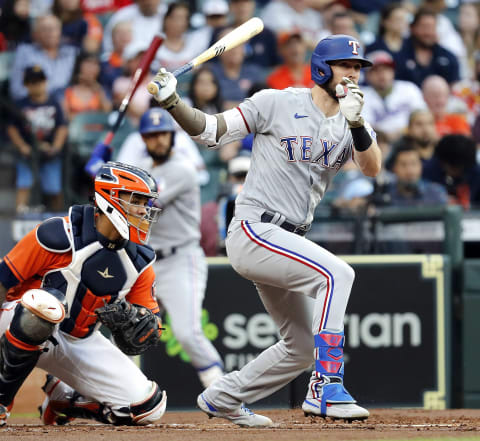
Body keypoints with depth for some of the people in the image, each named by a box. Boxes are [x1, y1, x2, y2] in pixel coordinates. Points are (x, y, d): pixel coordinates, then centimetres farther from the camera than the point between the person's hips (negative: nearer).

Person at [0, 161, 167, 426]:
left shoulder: (139, 261, -1)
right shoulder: (59, 236, -18)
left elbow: (149, 335, 2)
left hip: (82, 342, 6)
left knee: (148, 407, -7)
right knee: (45, 304, -42)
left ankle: (61, 398, 18)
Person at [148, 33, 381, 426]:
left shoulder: (353, 125, 9)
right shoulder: (277, 104, -5)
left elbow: (372, 168, -10)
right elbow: (211, 132, -4)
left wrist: (357, 124, -27)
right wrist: (172, 102, -20)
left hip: (289, 241, 8)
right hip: (253, 231, -8)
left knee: (304, 345, 13)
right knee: (337, 273, -27)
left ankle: (222, 397, 30)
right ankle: (326, 390, -30)